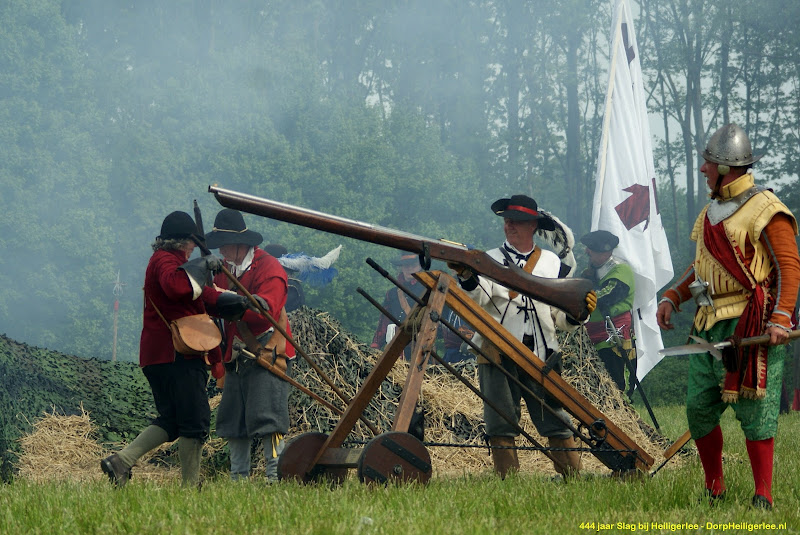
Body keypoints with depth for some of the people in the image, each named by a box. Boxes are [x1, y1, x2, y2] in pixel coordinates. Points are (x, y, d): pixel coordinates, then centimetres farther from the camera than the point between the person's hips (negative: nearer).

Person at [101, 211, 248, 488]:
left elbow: (204, 296, 30)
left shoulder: (165, 260, 25)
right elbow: (178, 286, -34)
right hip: (177, 356, -11)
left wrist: (241, 303, 25)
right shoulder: (166, 260, -9)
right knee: (195, 420, -5)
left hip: (158, 355, 11)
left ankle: (121, 460, -1)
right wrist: (204, 265, -22)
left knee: (171, 420, 12)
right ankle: (191, 486, -3)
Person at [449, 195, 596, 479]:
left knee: (557, 422, -5)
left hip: (541, 356, 1)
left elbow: (562, 317, 15)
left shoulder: (552, 263, 16)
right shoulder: (490, 260, 10)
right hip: (497, 353, -1)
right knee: (501, 425, -4)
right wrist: (467, 277, -28)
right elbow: (477, 298, -9)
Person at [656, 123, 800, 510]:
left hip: (748, 326, -8)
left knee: (754, 410, -9)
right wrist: (672, 298, 13)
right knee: (698, 408, 6)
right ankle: (714, 490, 19)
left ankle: (763, 496, -6)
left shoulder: (764, 209, -7)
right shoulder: (711, 211, 19)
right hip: (709, 326, 8)